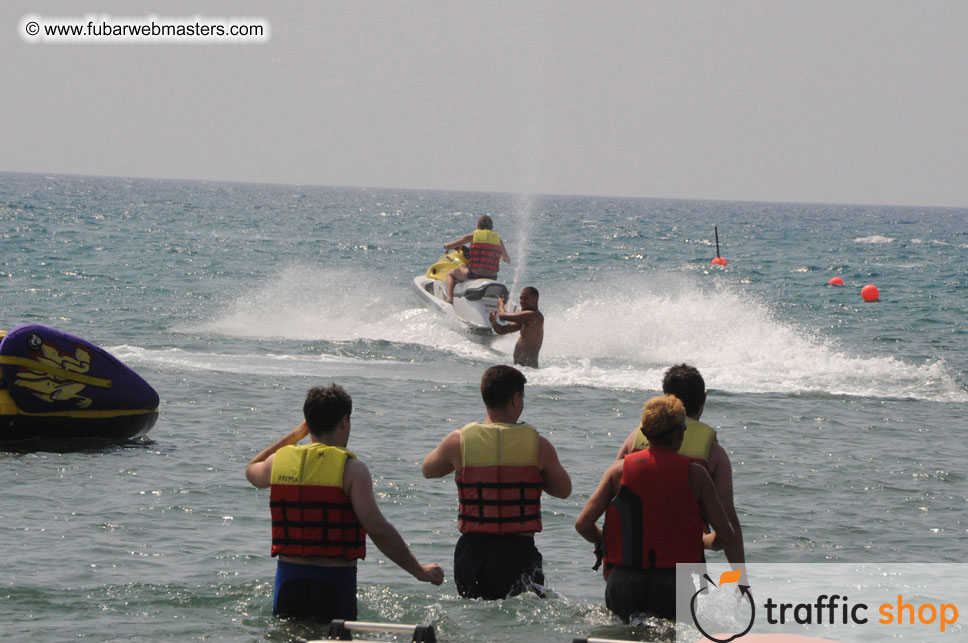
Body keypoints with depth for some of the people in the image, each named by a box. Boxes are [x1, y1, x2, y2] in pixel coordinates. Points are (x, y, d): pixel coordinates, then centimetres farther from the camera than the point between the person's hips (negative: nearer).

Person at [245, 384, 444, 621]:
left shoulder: (280, 461, 4)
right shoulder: (351, 469, -10)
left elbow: (252, 471, 30)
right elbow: (377, 529, -17)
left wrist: (293, 435, 33)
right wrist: (419, 571, -10)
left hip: (288, 577, 4)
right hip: (335, 579, -4)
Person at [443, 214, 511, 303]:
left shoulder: (473, 236, 1)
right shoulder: (498, 238, 9)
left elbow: (448, 246, 3)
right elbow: (508, 260, 18)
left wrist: (447, 246, 28)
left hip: (474, 274, -4)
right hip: (492, 276, 4)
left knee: (450, 274, 22)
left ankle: (449, 298, 1)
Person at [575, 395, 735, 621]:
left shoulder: (620, 469, 4)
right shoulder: (694, 474, 1)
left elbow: (583, 524, 1)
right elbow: (725, 535, 2)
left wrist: (603, 542, 21)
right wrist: (703, 541, 24)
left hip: (624, 586, 2)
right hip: (675, 586, -1)